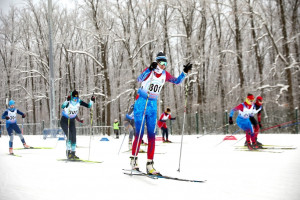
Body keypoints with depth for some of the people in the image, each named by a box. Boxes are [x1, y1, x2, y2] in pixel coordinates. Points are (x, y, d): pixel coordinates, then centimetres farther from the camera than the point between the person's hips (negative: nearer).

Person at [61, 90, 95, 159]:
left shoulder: (79, 102, -11)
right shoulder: (68, 102, -24)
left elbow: (88, 106, -7)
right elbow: (63, 106, -45)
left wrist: (92, 101, -24)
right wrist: (67, 100, -60)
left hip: (72, 122, 5)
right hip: (64, 121, -5)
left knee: (74, 138, -1)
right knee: (69, 136, -18)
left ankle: (73, 153, 9)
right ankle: (68, 152, -7)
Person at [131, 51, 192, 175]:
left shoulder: (165, 74, 5)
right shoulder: (149, 71, -10)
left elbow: (177, 81, 14)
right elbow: (139, 79, -27)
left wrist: (184, 72, -1)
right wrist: (149, 70, -41)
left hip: (153, 106, 5)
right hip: (141, 103, -5)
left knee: (151, 136, 0)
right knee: (139, 134, -7)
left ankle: (149, 165, 2)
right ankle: (133, 159, 11)